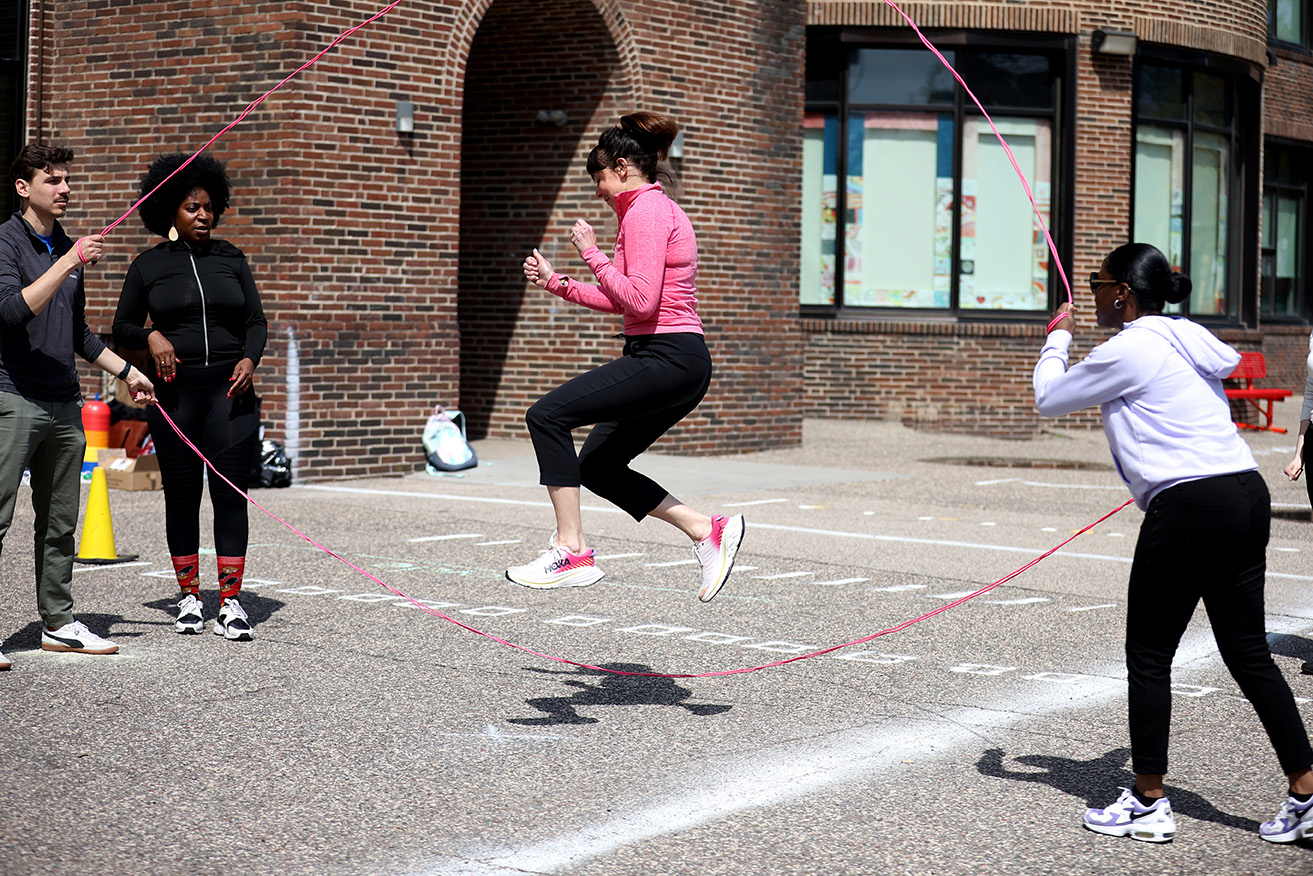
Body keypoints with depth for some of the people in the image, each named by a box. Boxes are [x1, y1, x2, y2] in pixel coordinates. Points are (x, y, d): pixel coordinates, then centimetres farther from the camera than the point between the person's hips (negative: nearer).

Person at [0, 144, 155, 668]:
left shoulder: (68, 249, 18)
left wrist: (126, 372, 26)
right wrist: (69, 262, -24)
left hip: (64, 406, 7)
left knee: (60, 523, 10)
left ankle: (58, 623, 17)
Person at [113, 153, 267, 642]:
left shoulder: (231, 259, 11)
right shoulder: (149, 265, 7)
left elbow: (256, 321, 11)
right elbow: (122, 328, 11)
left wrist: (250, 359, -8)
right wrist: (151, 337, -10)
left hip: (230, 389, 1)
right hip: (174, 390, 0)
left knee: (231, 493, -6)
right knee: (181, 496, 4)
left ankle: (231, 602, -3)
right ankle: (189, 597, 17)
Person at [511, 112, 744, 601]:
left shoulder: (645, 212, -10)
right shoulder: (652, 210, 21)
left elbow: (640, 301, -20)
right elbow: (622, 302, 25)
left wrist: (592, 254, -11)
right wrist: (556, 283, 21)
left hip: (665, 358, -11)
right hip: (678, 363, 11)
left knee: (547, 415, -13)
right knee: (598, 468, 12)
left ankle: (571, 553, -14)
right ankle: (707, 532, 11)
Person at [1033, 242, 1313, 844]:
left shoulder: (1127, 350, -7)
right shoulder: (1188, 338, 16)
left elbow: (1048, 398, 4)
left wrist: (1057, 338, 22)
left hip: (1189, 506, -8)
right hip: (1248, 495, 8)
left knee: (1149, 657, 4)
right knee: (1249, 653, 12)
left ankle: (1148, 804, 10)